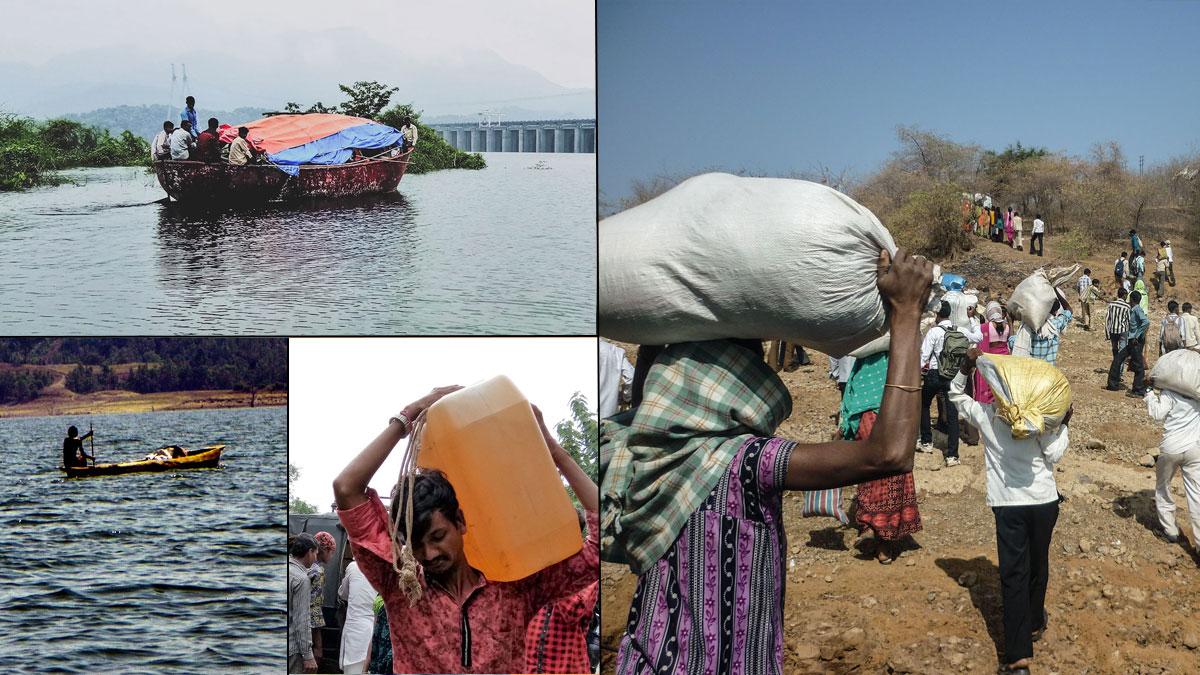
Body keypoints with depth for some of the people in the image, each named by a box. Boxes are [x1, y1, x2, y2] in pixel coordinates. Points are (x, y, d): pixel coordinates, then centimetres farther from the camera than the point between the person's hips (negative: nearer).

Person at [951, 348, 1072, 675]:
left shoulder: (985, 415, -2)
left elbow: (955, 395, 13)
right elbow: (1053, 454, -6)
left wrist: (966, 367, 1)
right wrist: (1063, 425, 5)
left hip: (1008, 504, 0)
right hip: (1043, 500, 1)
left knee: (1013, 574, -3)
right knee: (1038, 565, 21)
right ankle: (1034, 623, 43)